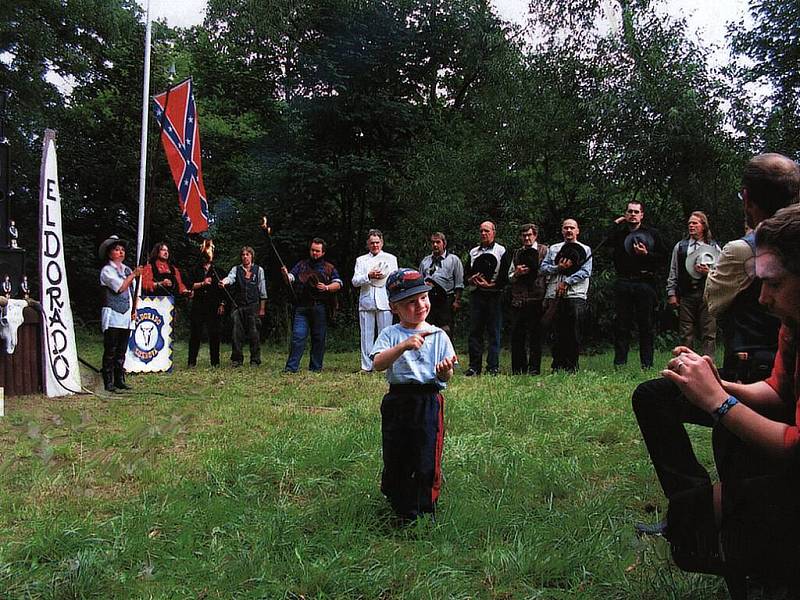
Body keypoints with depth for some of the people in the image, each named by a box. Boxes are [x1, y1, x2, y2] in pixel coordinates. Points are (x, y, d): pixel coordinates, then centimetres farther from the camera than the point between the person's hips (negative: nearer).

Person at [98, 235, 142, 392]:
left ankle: (120, 380, 14)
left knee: (122, 350, 9)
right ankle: (108, 382, -3)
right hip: (112, 315, -6)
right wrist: (133, 275, -6)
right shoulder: (106, 270, -3)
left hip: (126, 316, 6)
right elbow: (120, 287, -14)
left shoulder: (127, 270, 17)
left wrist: (134, 310, 9)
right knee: (110, 350, -5)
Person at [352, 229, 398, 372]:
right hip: (366, 302, 1)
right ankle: (366, 366, 4)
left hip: (384, 301, -1)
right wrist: (369, 276, -13)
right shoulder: (361, 260, 17)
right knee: (366, 335, 0)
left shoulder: (390, 258, 16)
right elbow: (355, 281, 4)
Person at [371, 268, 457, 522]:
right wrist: (404, 345, -30)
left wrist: (445, 371, -21)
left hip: (429, 402, 0)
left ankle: (424, 515, 18)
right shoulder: (390, 335, 1)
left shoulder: (438, 335, 4)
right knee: (395, 461, 11)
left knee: (427, 462, 1)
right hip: (397, 402, 1)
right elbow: (377, 363, -16)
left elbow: (447, 377, 4)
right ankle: (402, 513, 32)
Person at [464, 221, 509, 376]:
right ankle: (474, 366, 7)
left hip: (494, 295, -4)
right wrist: (471, 279, -4)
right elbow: (467, 274, 18)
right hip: (476, 295, 4)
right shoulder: (473, 252, 18)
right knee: (474, 331, 2)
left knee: (494, 332, -3)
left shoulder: (502, 251, 4)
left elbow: (505, 277, -2)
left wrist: (490, 285, -13)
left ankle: (493, 367, 1)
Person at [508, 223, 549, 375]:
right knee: (516, 334, 2)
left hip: (536, 299, -4)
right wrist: (517, 273, -2)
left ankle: (534, 368, 5)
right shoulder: (517, 253, 17)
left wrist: (545, 294, -6)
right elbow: (510, 276, 20)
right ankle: (518, 368, 10)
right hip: (518, 299, 4)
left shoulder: (544, 251, 4)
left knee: (535, 334, -1)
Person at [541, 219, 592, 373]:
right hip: (554, 296, 2)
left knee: (574, 334, -3)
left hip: (576, 295, -2)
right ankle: (557, 366, 9)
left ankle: (571, 366, 3)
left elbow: (585, 272, -2)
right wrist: (558, 268, -6)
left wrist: (566, 282, -9)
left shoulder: (585, 250, 10)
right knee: (557, 333, 3)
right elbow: (544, 267, 11)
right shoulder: (553, 249, 19)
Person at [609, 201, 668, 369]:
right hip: (623, 284, 1)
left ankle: (647, 364, 6)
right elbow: (608, 242, -8)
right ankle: (619, 363, 5)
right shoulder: (619, 232, 14)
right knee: (621, 325, 2)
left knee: (647, 326, 1)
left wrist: (646, 254, -7)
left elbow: (663, 256, 7)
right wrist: (616, 224, 0)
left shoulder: (652, 233, 12)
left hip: (645, 284, -1)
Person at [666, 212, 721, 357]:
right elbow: (673, 272, 13)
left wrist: (709, 272, -12)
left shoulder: (713, 247, 8)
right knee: (686, 334, 3)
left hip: (706, 294, -1)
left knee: (708, 334, -3)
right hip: (686, 295, 1)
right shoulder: (680, 246, 12)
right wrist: (671, 293, 7)